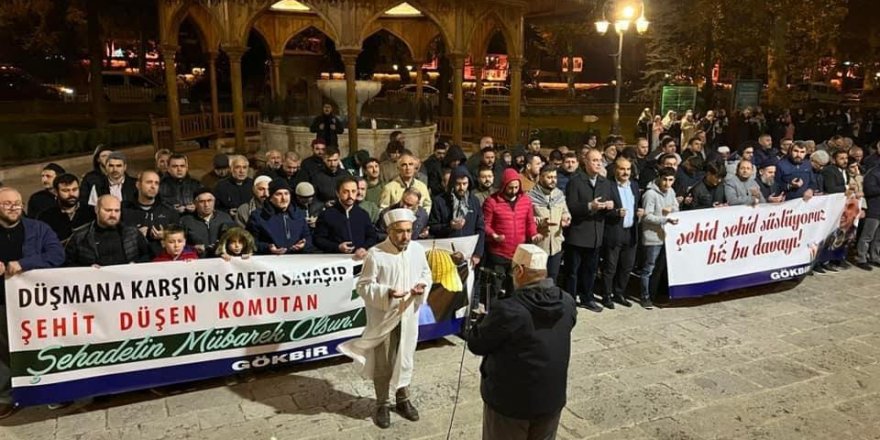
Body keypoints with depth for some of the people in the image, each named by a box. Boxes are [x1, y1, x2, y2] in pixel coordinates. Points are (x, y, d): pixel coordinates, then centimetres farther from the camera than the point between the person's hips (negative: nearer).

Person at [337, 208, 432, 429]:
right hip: (383, 317, -4)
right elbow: (363, 286, -14)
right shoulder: (375, 254, -18)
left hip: (409, 315, 4)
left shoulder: (418, 250, -3)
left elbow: (426, 274, 10)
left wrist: (423, 286, -12)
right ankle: (382, 405, 28)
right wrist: (386, 292, -29)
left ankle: (403, 399, 38)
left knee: (405, 358, 18)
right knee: (382, 362, 10)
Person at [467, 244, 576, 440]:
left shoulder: (507, 310, -27)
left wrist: (485, 320, 5)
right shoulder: (567, 304, -9)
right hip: (552, 398, 5)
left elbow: (476, 345, -13)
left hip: (510, 400, -4)